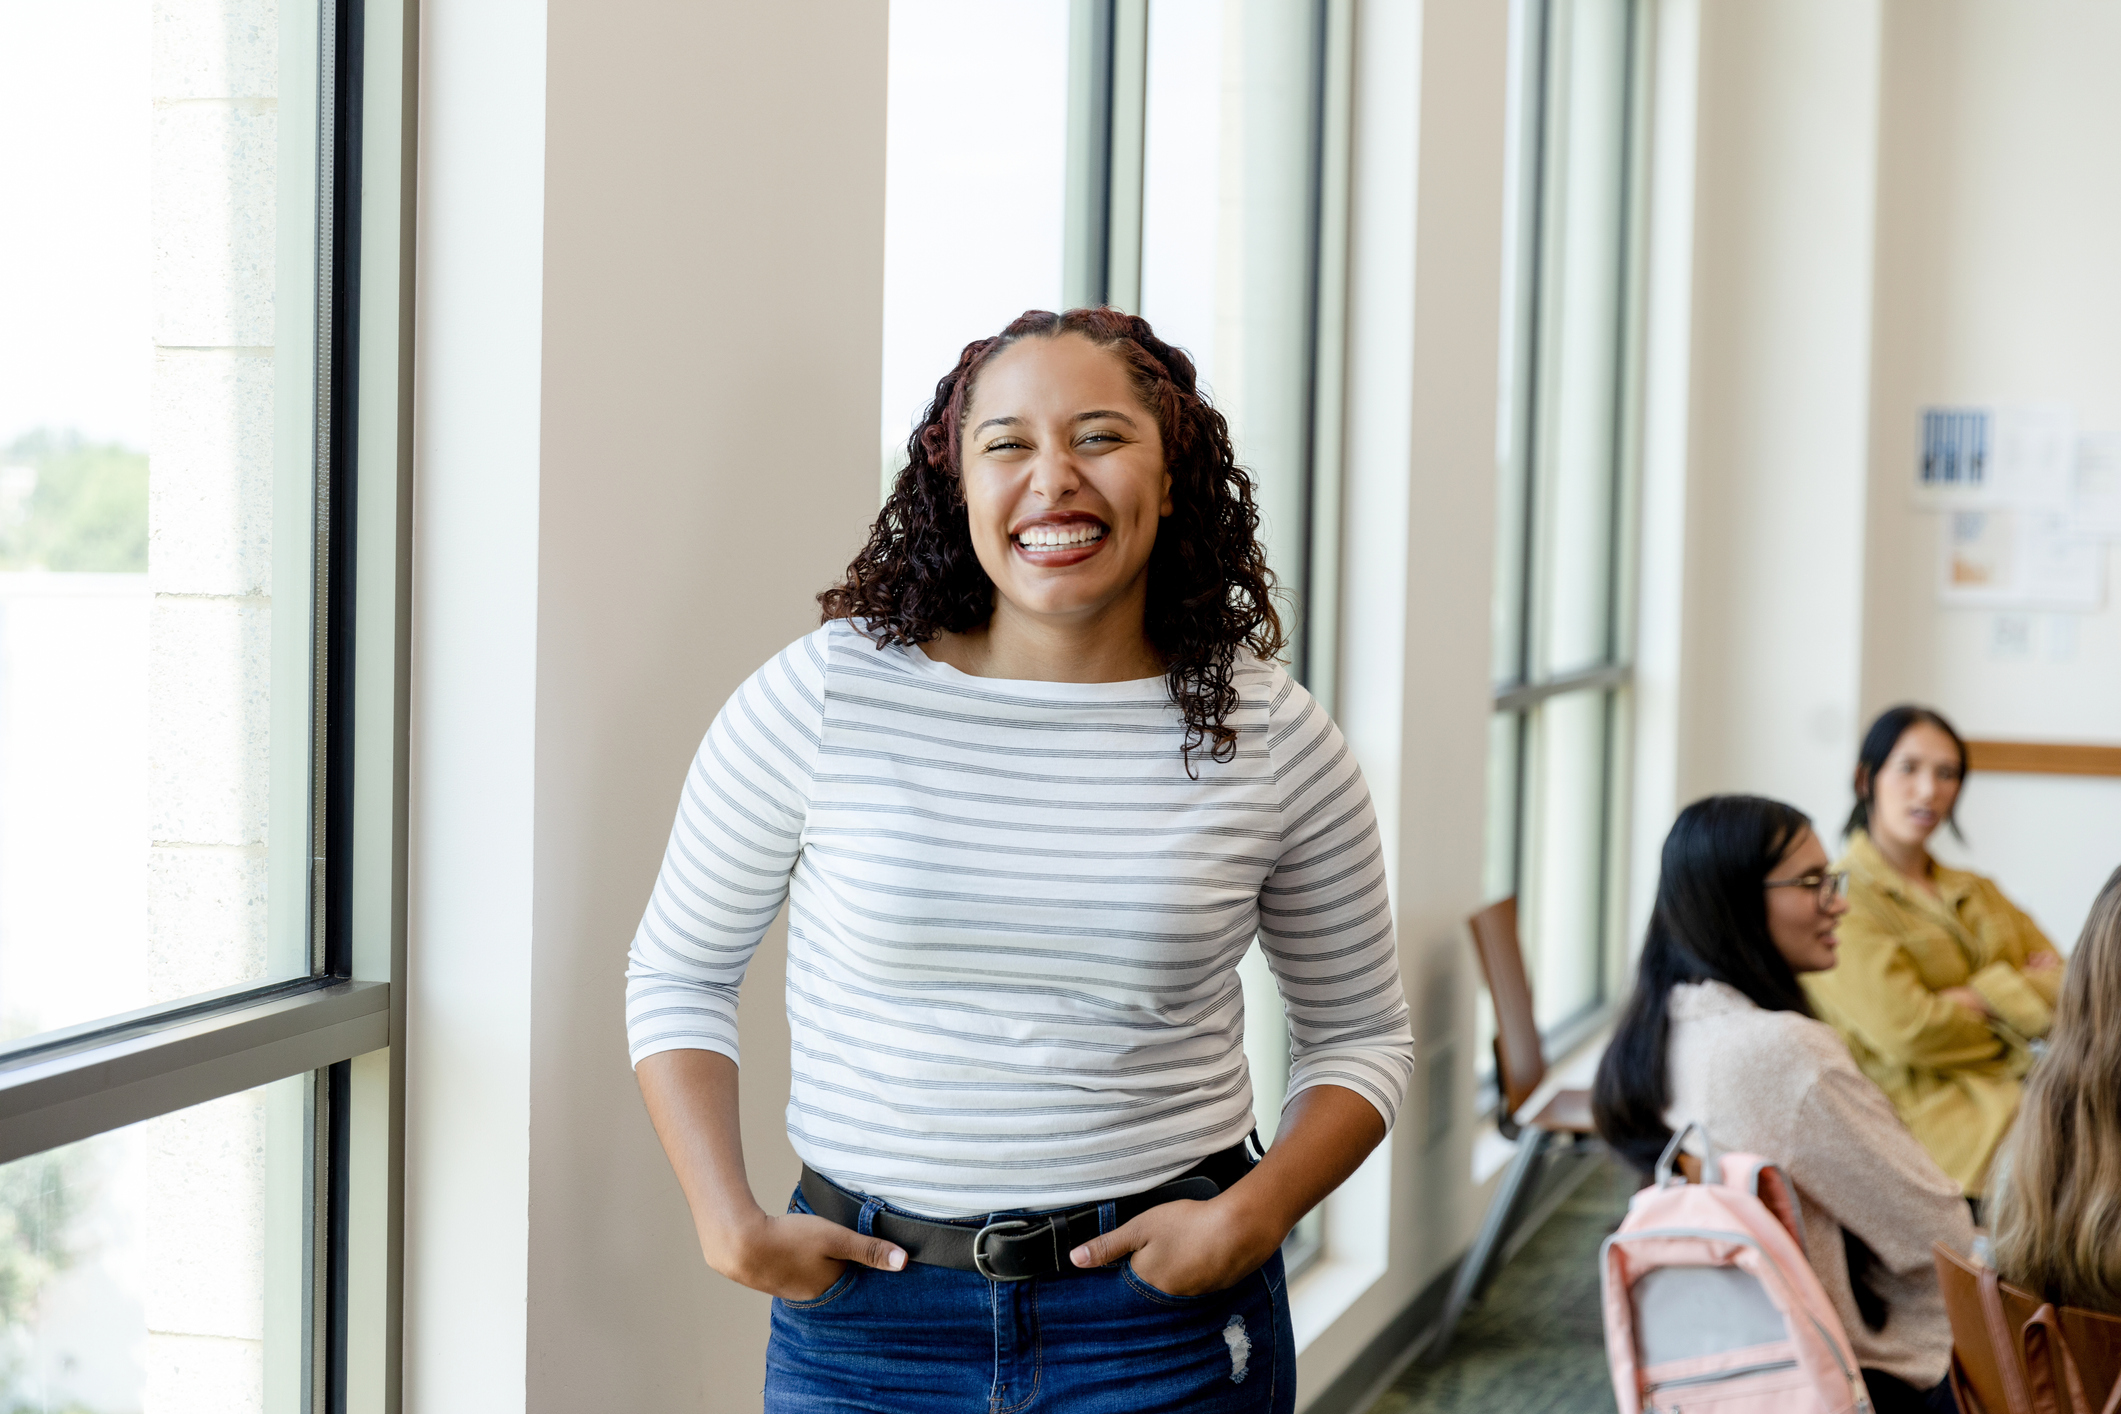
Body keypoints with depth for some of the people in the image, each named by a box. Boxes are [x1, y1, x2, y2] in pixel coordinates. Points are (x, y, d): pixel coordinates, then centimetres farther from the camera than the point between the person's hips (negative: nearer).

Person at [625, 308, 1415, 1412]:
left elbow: (1360, 1033, 7)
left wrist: (1255, 1215, -10)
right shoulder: (823, 698, -7)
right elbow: (679, 973, 4)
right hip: (864, 1316, 0)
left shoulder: (1273, 740, -3)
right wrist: (731, 1227, -6)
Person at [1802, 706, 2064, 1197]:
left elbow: (2064, 987, 12)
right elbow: (1906, 1030, -12)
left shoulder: (1977, 893, 24)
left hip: (2013, 1093, 7)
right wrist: (2018, 992, 5)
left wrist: (1976, 997, -6)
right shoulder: (1841, 901, 0)